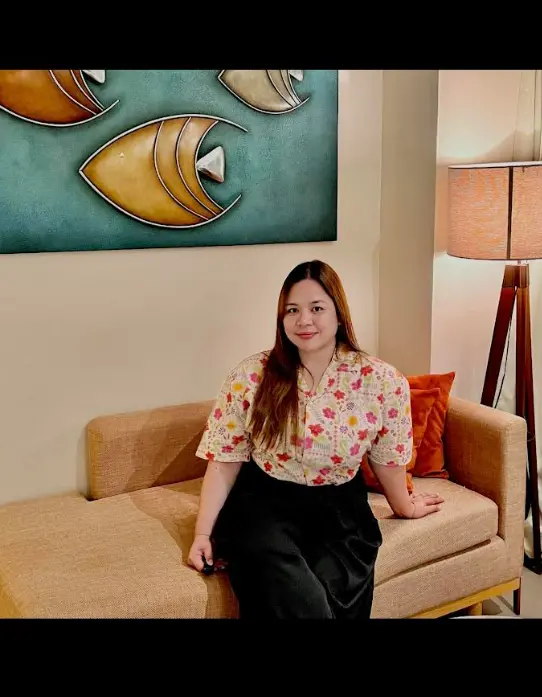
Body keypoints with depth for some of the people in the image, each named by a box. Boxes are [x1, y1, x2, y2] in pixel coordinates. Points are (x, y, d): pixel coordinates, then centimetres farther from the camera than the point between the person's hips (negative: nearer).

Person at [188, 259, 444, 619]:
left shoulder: (381, 381, -6)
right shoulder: (250, 377, -6)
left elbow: (388, 458, 10)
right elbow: (224, 461, -3)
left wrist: (405, 507, 23)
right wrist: (203, 533, -8)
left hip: (339, 509, 2)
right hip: (265, 504, -1)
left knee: (326, 598, -25)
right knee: (297, 599, -28)